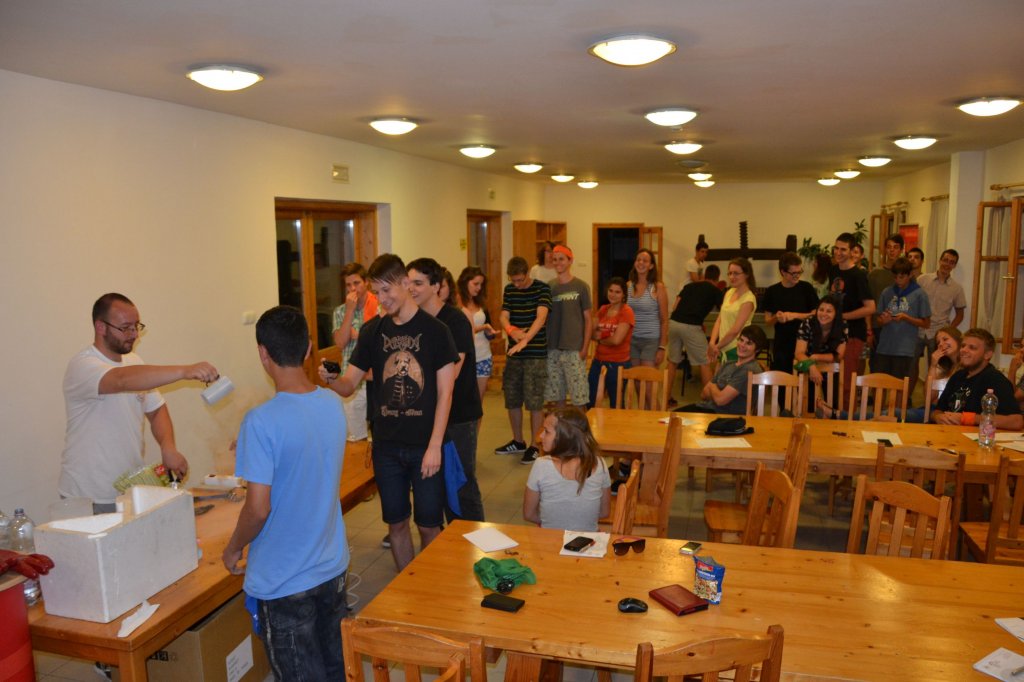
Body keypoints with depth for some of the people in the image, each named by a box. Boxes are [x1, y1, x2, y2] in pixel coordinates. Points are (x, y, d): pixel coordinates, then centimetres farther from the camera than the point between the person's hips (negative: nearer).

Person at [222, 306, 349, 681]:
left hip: (284, 580, -6)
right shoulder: (334, 404, -5)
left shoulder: (261, 421, -24)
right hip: (333, 566, 6)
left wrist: (233, 549, -3)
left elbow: (258, 509, -22)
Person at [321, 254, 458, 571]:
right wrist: (331, 379, -20)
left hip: (425, 446, -3)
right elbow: (349, 385, 3)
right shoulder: (372, 331, 3)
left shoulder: (435, 330, -7)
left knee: (429, 525, 6)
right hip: (386, 445, 3)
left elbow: (445, 393, -9)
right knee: (396, 523, 14)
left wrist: (434, 446, -14)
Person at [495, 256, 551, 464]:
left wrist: (525, 340, -34)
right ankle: (518, 441, 29)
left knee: (534, 401, -2)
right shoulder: (509, 290, 9)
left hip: (536, 353, -6)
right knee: (511, 399, 12)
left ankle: (534, 446, 11)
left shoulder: (542, 288, -8)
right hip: (513, 353, 6)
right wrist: (511, 330, -21)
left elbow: (541, 317, -21)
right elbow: (503, 316, 2)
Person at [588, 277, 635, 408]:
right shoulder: (603, 310, 9)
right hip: (598, 361, 6)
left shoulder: (626, 312, -10)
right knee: (590, 402, 11)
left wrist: (600, 340, -2)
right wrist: (595, 334, -11)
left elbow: (616, 340, -18)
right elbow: (592, 333, 10)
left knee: (616, 405, 7)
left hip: (617, 364, -6)